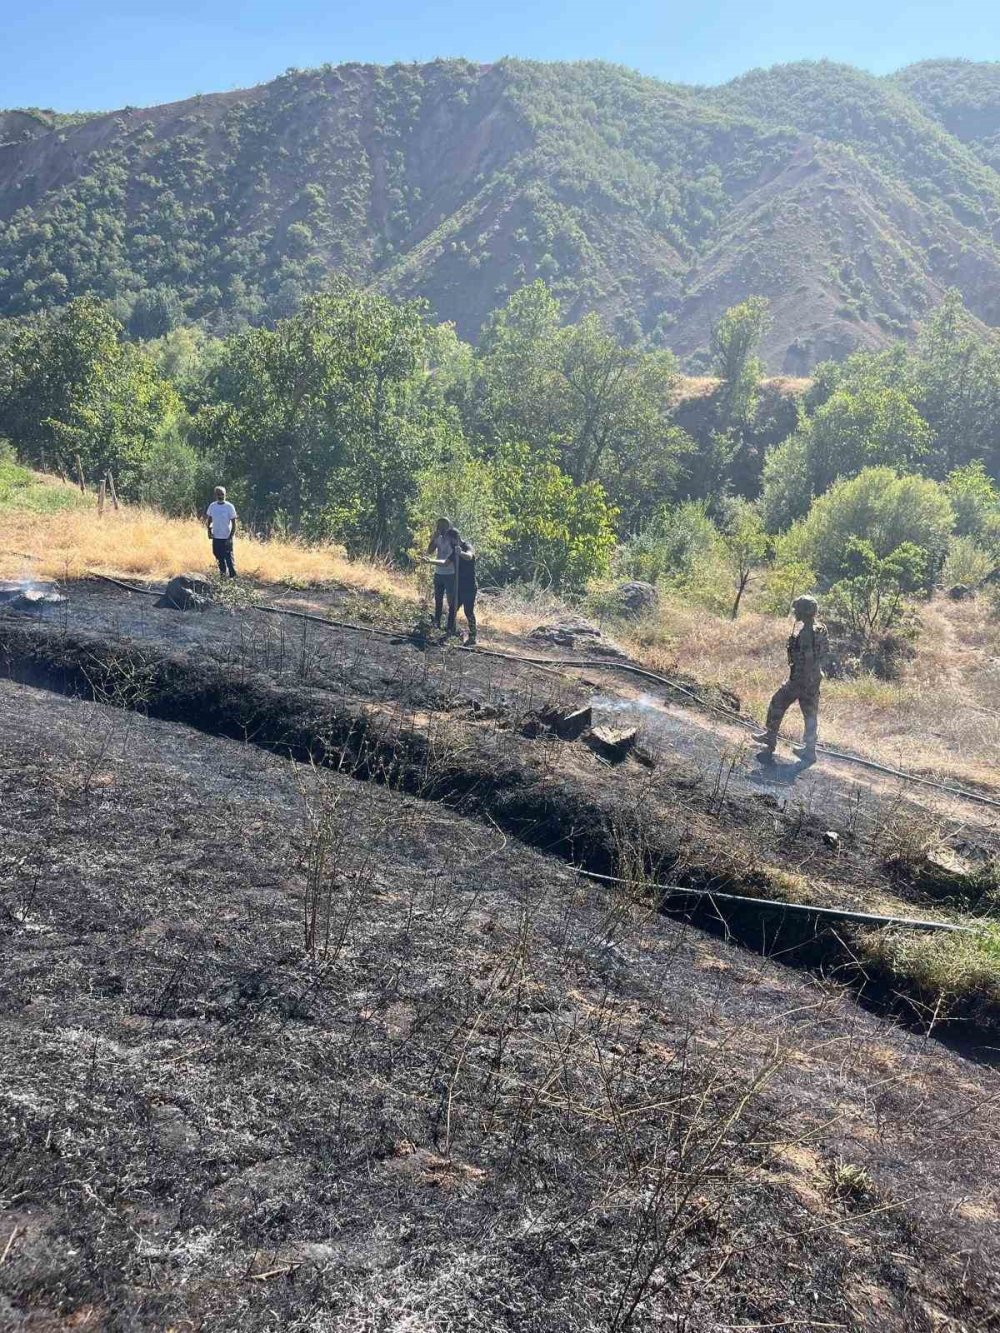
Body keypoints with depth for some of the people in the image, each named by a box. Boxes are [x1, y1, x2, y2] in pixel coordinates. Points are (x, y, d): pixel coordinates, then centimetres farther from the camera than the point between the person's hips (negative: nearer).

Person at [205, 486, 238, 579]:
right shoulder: (212, 506, 2)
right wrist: (209, 529, -1)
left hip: (226, 538, -5)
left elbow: (234, 523, -10)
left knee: (228, 557, -7)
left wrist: (231, 537, -16)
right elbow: (209, 519, 16)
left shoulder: (229, 507, -11)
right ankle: (223, 571, 38)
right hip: (216, 536, 5)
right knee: (219, 556, 18)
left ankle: (233, 576, -2)